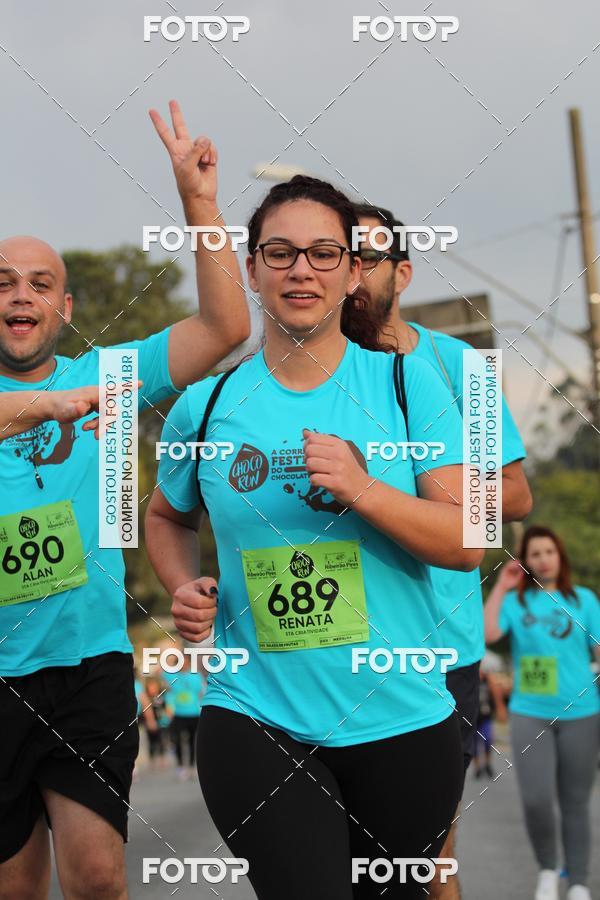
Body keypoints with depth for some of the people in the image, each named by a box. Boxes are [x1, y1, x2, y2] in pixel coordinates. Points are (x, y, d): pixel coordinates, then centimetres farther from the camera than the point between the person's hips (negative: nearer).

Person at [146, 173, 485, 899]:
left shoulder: (406, 383, -1)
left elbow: (467, 544, -6)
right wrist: (185, 588, 1)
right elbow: (166, 517, 21)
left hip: (399, 721, 1)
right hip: (254, 721, -1)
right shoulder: (207, 404, 2)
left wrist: (362, 490, -20)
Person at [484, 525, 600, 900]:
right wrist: (500, 588, -8)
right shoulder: (515, 600, 4)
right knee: (536, 800, -12)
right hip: (530, 714, 0)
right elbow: (487, 634, -12)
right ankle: (547, 869, 12)